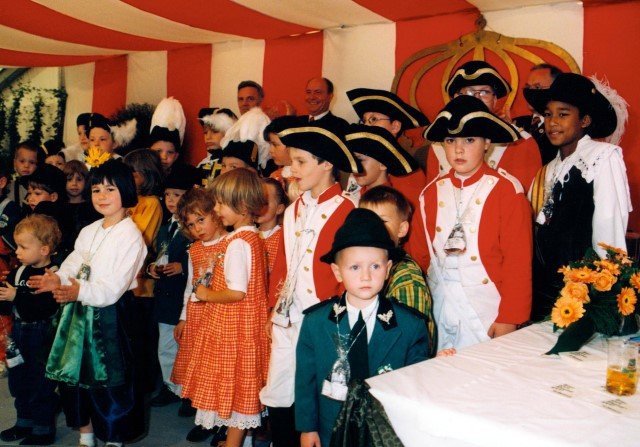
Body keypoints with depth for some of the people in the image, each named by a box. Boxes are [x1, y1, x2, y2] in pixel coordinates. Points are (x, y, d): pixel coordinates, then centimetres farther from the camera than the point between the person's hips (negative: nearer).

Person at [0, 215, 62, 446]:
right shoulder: (19, 271, 5)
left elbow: (47, 307, -30)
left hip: (42, 340, -8)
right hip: (20, 336, 8)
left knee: (42, 385, 3)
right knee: (19, 382, 20)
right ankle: (25, 421, 38)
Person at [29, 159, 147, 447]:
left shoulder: (130, 236, -13)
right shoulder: (89, 232, 12)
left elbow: (114, 287, -20)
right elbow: (73, 266, 9)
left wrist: (81, 291, -33)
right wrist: (57, 279, -12)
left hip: (109, 316, -7)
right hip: (79, 313, 7)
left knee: (107, 381, 2)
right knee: (72, 373, 14)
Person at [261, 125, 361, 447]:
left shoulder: (345, 211, -10)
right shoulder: (293, 210, 11)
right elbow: (281, 263, 14)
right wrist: (275, 306, 11)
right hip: (287, 318, 6)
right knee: (276, 396, 12)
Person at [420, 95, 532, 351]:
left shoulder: (507, 189, -7)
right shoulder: (432, 192, 6)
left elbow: (518, 261, -10)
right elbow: (422, 253, 9)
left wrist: (509, 319, -12)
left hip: (489, 311, -4)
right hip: (439, 309, 4)